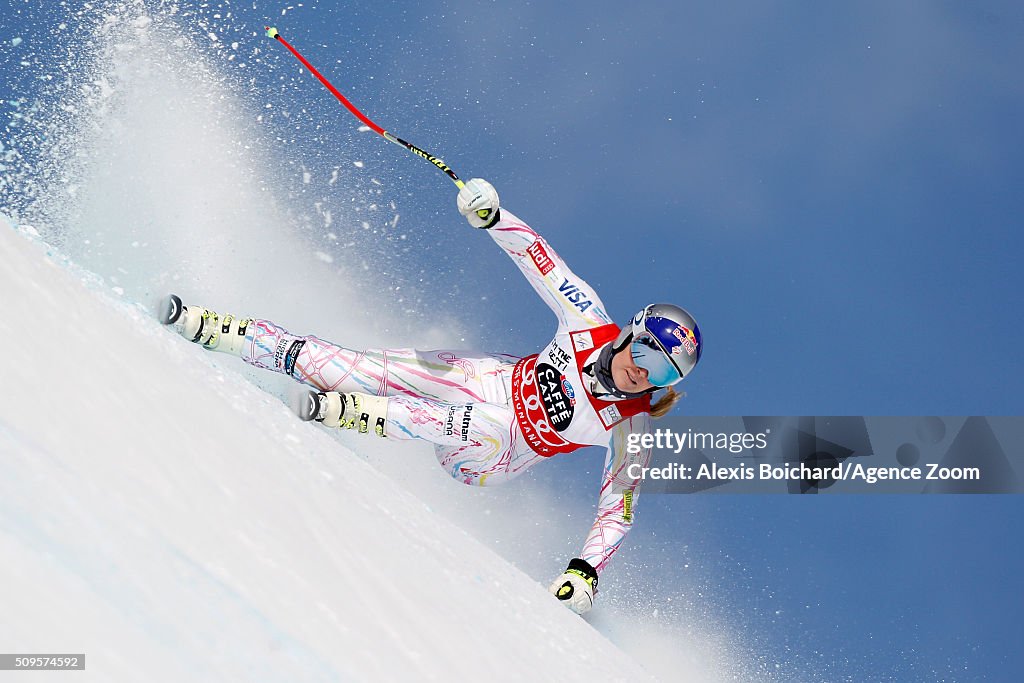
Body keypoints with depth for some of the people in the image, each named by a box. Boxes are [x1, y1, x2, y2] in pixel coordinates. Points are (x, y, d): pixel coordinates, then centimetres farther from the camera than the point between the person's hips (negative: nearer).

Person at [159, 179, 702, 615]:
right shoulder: (590, 322, -17)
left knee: (482, 427, -41)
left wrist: (585, 572, -34)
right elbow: (538, 258, -15)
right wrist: (490, 214, -32)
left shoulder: (630, 428, -20)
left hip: (489, 460, -2)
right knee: (353, 369, -15)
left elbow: (617, 510, -17)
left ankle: (344, 414, -30)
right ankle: (205, 328, -6)